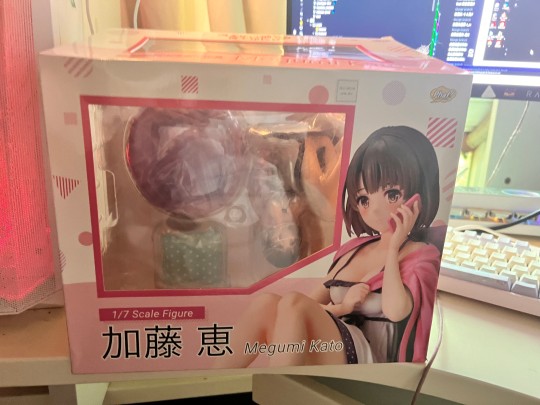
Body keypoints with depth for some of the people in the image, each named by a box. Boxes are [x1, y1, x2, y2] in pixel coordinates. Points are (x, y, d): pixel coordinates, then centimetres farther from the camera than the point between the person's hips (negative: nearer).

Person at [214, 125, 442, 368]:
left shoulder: (422, 256, 1)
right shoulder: (354, 247, 18)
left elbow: (395, 311, -20)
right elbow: (312, 303, 13)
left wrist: (394, 246, -12)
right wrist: (340, 308, -7)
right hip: (315, 362, 5)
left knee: (293, 304, -29)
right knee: (266, 303, -23)